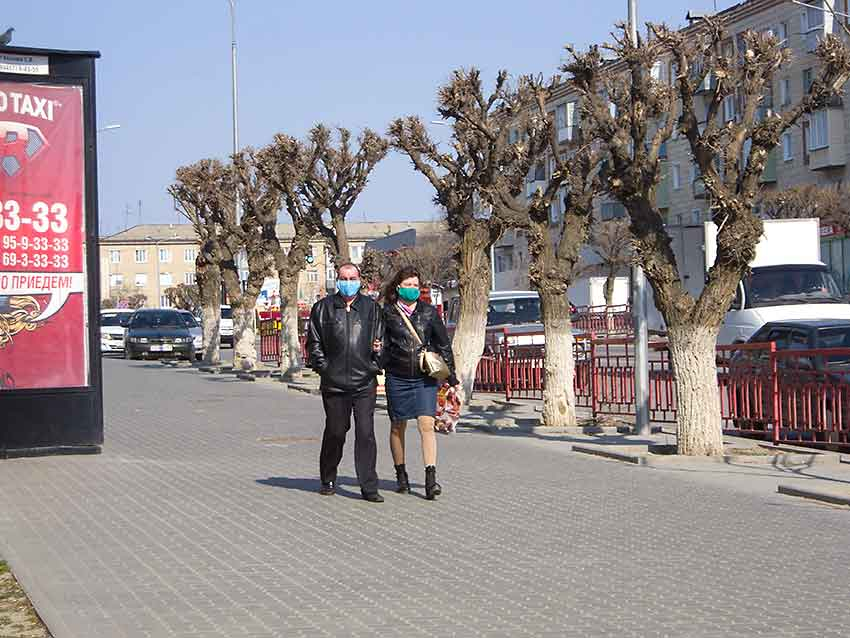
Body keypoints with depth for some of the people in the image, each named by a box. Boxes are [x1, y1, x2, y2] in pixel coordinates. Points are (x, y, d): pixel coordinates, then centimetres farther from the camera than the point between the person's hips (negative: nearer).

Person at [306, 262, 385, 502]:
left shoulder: (371, 307, 10)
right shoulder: (323, 307, 7)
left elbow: (381, 338, 16)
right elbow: (314, 342, 9)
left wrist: (377, 359, -2)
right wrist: (324, 367, -1)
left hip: (364, 382, 0)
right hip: (334, 382, 0)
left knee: (365, 433, -5)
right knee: (335, 432, 8)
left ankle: (369, 487, -2)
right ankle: (328, 480, 26)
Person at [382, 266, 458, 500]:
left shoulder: (429, 312, 6)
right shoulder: (388, 313, 2)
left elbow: (443, 344, 11)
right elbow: (381, 345, 6)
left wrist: (451, 375, 9)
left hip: (425, 378, 0)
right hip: (397, 378, 0)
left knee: (426, 424, -11)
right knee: (398, 427, 9)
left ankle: (431, 478, -14)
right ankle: (401, 474, 24)